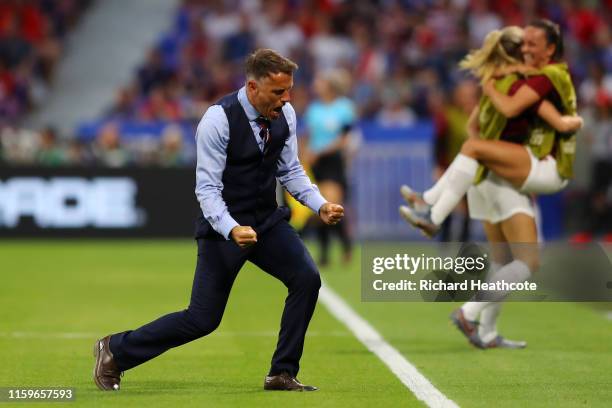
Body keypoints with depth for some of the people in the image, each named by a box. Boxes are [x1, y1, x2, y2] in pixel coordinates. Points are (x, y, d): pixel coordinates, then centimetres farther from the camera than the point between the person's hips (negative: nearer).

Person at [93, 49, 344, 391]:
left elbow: (291, 171, 8)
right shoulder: (218, 120, -23)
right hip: (224, 226, -5)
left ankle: (283, 374, -1)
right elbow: (207, 189, -22)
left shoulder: (285, 114, -5)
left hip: (268, 220, 6)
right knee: (203, 320, -2)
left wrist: (320, 205, -9)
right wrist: (232, 230, -38)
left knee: (307, 278, -16)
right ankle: (116, 351, 18)